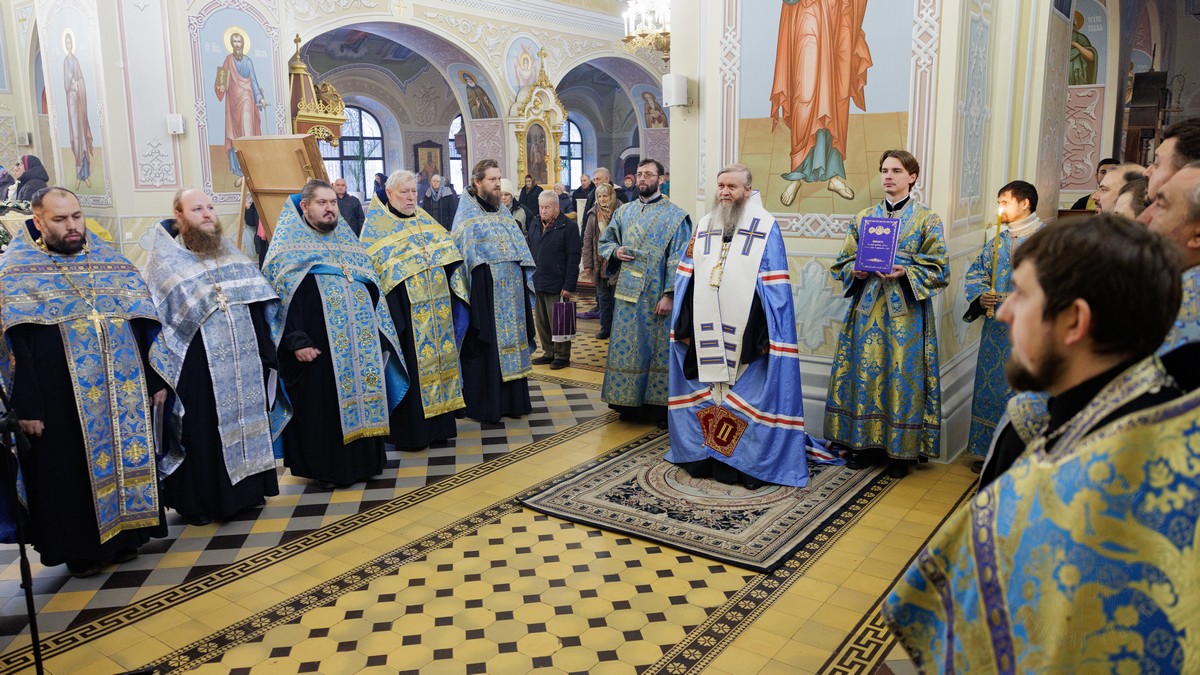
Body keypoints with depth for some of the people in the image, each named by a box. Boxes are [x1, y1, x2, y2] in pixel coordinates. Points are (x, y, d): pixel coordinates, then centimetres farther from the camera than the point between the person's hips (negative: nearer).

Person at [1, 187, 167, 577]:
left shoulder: (111, 261, 8)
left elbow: (145, 324, 9)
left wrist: (156, 379, 6)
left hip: (123, 391, 4)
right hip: (61, 398, -3)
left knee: (128, 455, 12)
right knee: (71, 471, 7)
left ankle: (125, 536, 28)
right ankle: (82, 549, 23)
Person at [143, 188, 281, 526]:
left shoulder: (231, 253, 11)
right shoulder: (166, 262, -4)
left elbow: (259, 304, 13)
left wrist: (266, 355, 10)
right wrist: (160, 378, -13)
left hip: (244, 367, 5)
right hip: (197, 371, -5)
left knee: (247, 424, 12)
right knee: (203, 434, 2)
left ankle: (247, 491, 27)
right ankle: (201, 502, 17)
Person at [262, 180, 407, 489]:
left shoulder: (346, 238, 16)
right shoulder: (291, 244, -2)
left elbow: (372, 288, 19)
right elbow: (279, 295, -10)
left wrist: (376, 333, 13)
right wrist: (296, 342, -18)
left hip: (360, 344, 6)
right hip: (318, 347, -5)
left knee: (361, 398, 9)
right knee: (323, 407, 0)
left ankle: (363, 460, 21)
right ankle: (325, 468, 12)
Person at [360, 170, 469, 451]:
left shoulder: (425, 220, 15)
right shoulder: (377, 225, -3)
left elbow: (449, 257, 15)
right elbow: (373, 270, -11)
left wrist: (455, 298, 5)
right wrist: (391, 317, -20)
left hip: (438, 309, 6)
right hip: (406, 313, -6)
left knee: (439, 358, 10)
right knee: (410, 368, -1)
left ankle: (439, 424, 22)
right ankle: (410, 430, 10)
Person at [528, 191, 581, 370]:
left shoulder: (568, 227, -7)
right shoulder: (535, 225, 13)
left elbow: (573, 259, -10)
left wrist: (569, 286, -15)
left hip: (556, 285, -6)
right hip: (537, 283, 6)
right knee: (541, 322, 12)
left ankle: (562, 355, 13)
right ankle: (549, 352, 24)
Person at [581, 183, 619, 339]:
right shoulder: (593, 216, 5)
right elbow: (587, 240, 5)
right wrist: (587, 264, 0)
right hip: (599, 264, 3)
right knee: (603, 297, 11)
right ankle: (605, 327, 20)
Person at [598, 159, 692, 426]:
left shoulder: (675, 216, -3)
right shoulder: (624, 212, 12)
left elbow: (679, 260, -9)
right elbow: (604, 242, 22)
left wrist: (669, 294, -17)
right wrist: (615, 252, -2)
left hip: (657, 296, -4)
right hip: (628, 293, 5)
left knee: (659, 349, 2)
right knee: (627, 348, 8)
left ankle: (660, 405, 12)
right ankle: (630, 401, 21)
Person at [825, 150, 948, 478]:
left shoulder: (927, 220, 3)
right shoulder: (864, 218, 12)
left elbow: (937, 269, -2)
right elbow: (844, 261, 12)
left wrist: (904, 273, -18)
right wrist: (856, 270, -10)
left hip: (906, 312, -3)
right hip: (867, 308, 3)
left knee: (902, 375, -2)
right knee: (865, 373, 3)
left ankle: (901, 451, 8)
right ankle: (865, 442, 15)